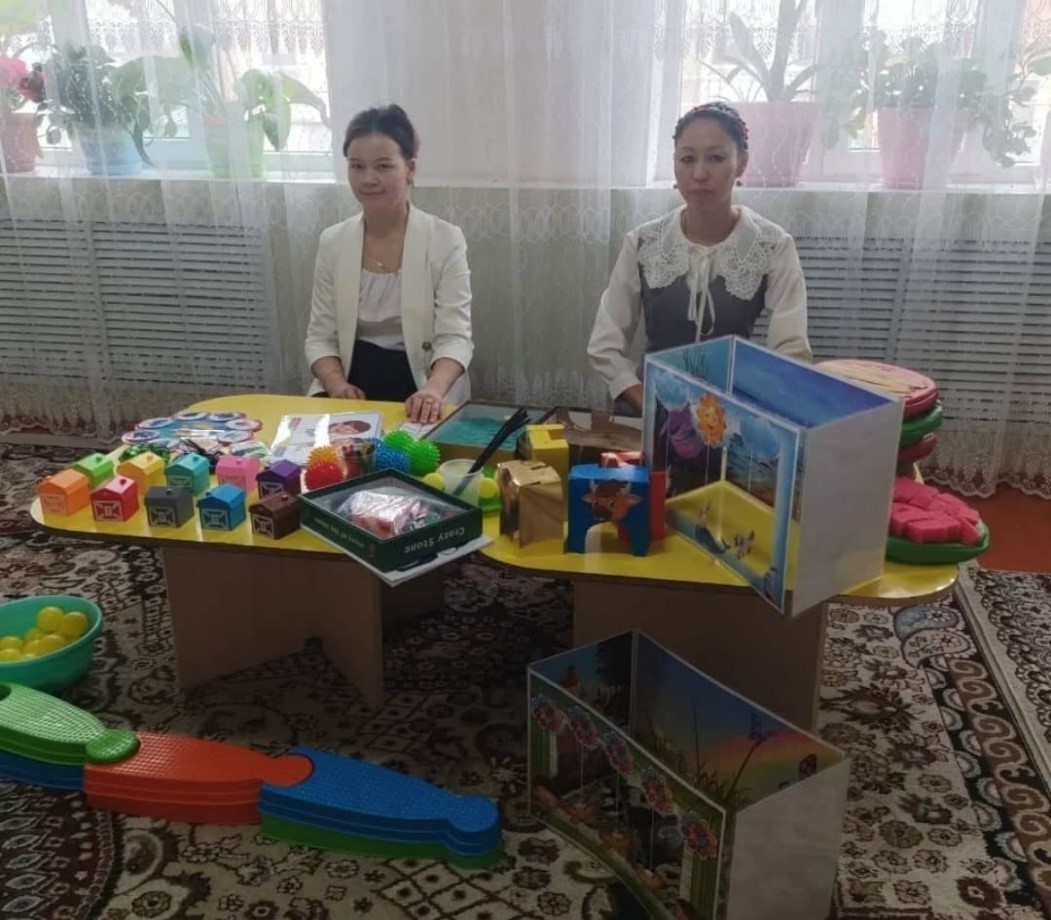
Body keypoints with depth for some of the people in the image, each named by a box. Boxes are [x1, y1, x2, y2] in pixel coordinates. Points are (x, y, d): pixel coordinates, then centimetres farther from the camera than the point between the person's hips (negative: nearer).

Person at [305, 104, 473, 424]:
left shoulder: (445, 240, -5)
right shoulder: (332, 242, 5)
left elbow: (454, 337, -12)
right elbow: (320, 337, 6)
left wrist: (434, 389, -32)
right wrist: (336, 384, -15)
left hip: (419, 391, -2)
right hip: (353, 390, 3)